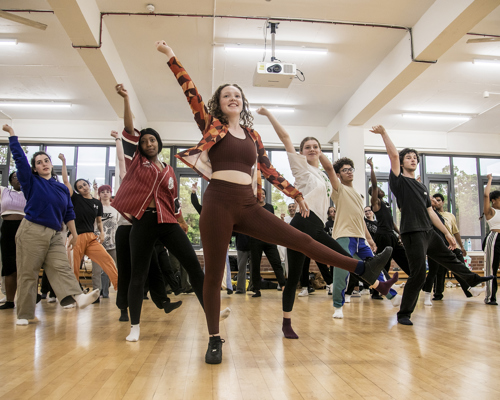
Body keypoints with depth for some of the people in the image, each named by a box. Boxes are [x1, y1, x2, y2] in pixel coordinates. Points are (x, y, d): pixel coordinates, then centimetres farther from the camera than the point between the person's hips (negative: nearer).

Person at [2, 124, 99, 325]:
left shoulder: (62, 187, 15)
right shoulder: (31, 182, 6)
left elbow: (68, 213, 16)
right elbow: (19, 157, 0)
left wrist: (74, 234, 14)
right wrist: (12, 133, 0)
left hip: (55, 235, 3)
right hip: (31, 232, -3)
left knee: (61, 268, -11)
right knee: (27, 273, 0)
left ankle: (78, 298, -29)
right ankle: (24, 314, 6)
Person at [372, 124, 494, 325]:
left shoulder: (422, 187, 18)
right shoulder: (399, 181, -2)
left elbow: (430, 212, 19)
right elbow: (394, 154, -16)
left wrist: (447, 233, 18)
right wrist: (383, 133, -20)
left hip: (429, 233, 7)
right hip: (412, 234, -7)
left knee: (449, 258, 27)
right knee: (418, 275, -8)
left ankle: (472, 279, 54)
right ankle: (403, 314, 5)